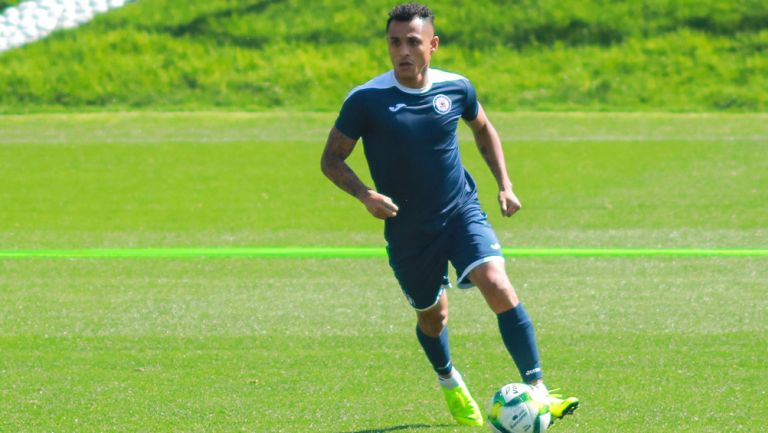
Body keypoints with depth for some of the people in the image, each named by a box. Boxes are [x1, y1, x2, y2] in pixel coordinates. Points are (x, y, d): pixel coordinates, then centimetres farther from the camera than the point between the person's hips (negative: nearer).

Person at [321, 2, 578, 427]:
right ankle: (449, 382, 49)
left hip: (462, 215, 0)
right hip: (407, 232, 0)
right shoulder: (366, 100, -14)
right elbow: (331, 159, -5)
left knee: (499, 286, -23)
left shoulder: (456, 88, -5)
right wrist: (365, 194, -22)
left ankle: (537, 391, -24)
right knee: (432, 316, 16)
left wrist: (504, 184, 9)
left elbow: (483, 128, 17)